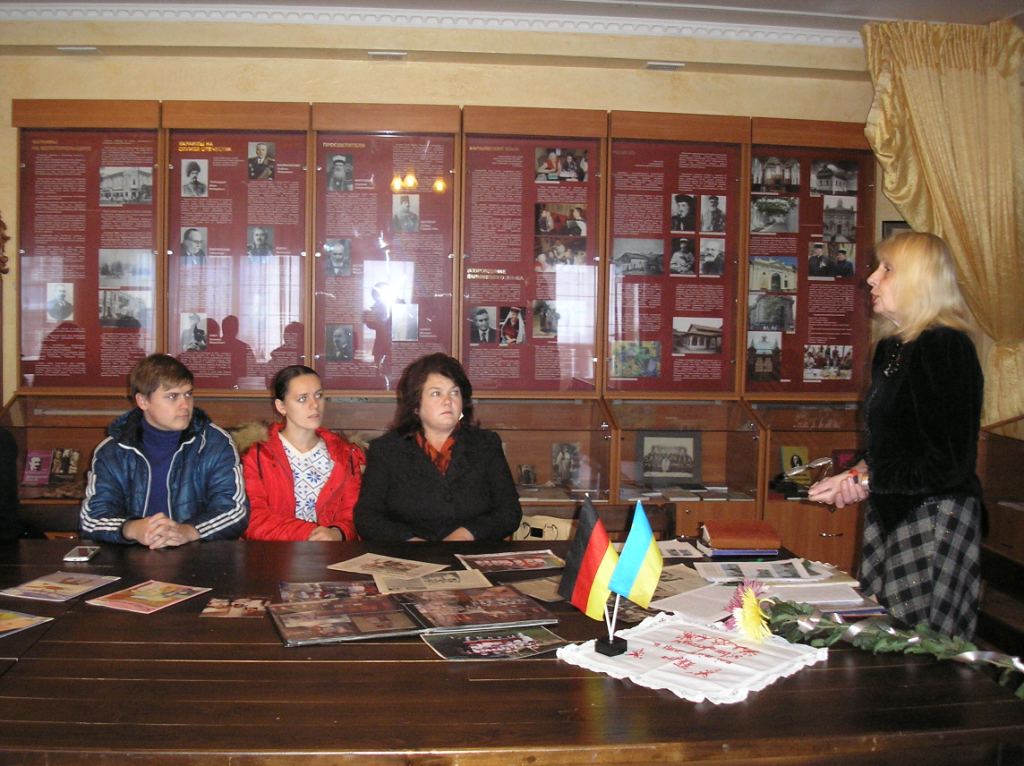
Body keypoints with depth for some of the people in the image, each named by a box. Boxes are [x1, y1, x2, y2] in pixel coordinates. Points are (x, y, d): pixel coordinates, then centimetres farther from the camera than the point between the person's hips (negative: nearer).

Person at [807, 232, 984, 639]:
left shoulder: (945, 347, -16)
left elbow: (949, 463, -20)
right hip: (891, 512, 9)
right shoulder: (891, 347, 12)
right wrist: (855, 476, 7)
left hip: (935, 518, -9)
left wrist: (867, 482, -18)